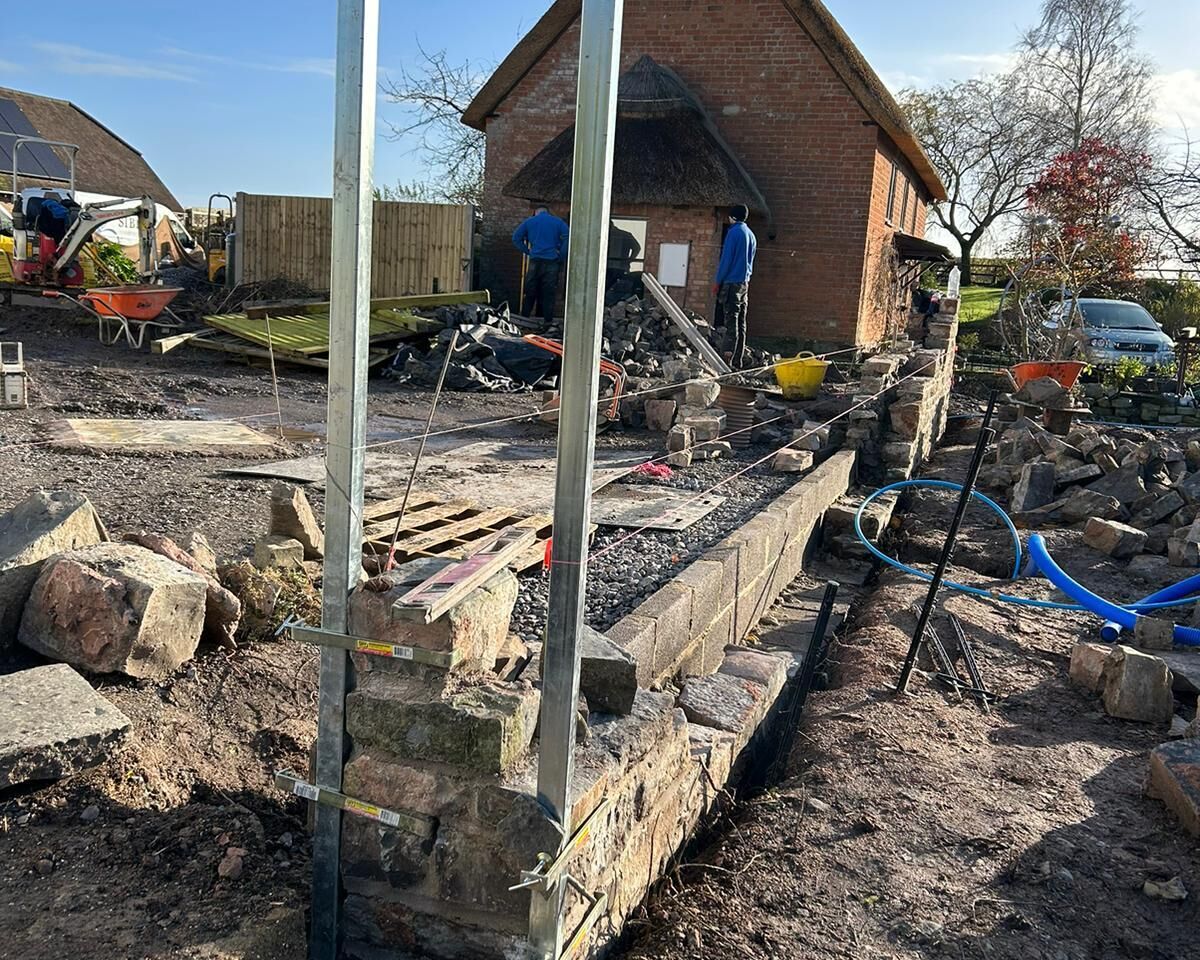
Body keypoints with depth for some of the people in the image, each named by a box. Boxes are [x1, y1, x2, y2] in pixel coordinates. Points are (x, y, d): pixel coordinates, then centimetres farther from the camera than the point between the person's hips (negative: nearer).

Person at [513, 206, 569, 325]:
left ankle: (524, 319, 12)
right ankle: (548, 321, 2)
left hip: (535, 261, 1)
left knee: (530, 293, 8)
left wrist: (527, 252, 11)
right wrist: (561, 257, -2)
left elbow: (516, 239, 10)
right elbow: (568, 238, -5)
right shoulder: (558, 222, 9)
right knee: (549, 293, 2)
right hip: (551, 262, -1)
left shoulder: (529, 221, 13)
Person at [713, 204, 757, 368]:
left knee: (731, 323, -11)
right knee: (741, 324, 8)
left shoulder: (734, 231, -9)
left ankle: (729, 360, -18)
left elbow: (726, 259, -12)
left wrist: (718, 282, -7)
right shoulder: (751, 234, 16)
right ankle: (738, 362, 9)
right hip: (745, 283, 8)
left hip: (732, 283, -8)